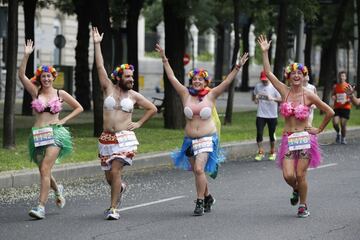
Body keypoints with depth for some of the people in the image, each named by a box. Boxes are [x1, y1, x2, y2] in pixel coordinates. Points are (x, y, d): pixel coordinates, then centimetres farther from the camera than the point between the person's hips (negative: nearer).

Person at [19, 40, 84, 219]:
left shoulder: (60, 94, 5)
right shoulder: (35, 92, 7)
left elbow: (79, 108, 14)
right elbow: (21, 75, -6)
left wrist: (64, 120, 3)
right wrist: (26, 55, -14)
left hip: (55, 133, -3)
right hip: (38, 135, 3)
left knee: (45, 170, -16)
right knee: (43, 171, 11)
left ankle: (41, 207, -20)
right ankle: (58, 189, 43)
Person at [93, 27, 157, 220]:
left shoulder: (134, 96, 5)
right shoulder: (108, 89, 4)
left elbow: (152, 109, 16)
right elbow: (100, 67, -2)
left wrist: (139, 123, 7)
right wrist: (97, 44, -6)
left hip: (124, 138, -2)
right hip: (107, 138, 2)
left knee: (115, 171, -16)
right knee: (109, 176, 9)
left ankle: (113, 208, -10)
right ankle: (120, 187, 45)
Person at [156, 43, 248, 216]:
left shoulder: (211, 95, -1)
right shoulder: (186, 95, 3)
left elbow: (227, 82, -7)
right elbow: (171, 78, 3)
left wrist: (238, 67, -15)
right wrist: (164, 60, 0)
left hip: (207, 138, -3)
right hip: (190, 139, 3)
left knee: (199, 169, -19)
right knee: (198, 172, 11)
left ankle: (200, 202, -9)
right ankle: (207, 197, 33)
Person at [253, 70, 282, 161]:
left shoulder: (274, 87, -8)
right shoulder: (258, 86, 3)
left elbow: (281, 99, -13)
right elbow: (254, 94, 22)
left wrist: (273, 98, -32)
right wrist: (255, 99, -1)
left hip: (272, 115, -2)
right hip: (261, 115, 2)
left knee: (272, 134, 9)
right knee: (259, 133, -7)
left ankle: (272, 152, 25)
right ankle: (260, 152, 2)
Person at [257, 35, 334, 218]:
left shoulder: (309, 96, -3)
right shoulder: (285, 92, 4)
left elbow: (330, 112, 2)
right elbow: (268, 73, -1)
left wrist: (319, 129, 5)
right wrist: (265, 52, -5)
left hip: (305, 138, -2)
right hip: (288, 139, 2)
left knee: (300, 175, -5)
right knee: (288, 176, -9)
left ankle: (303, 206, 14)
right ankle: (296, 190, 27)